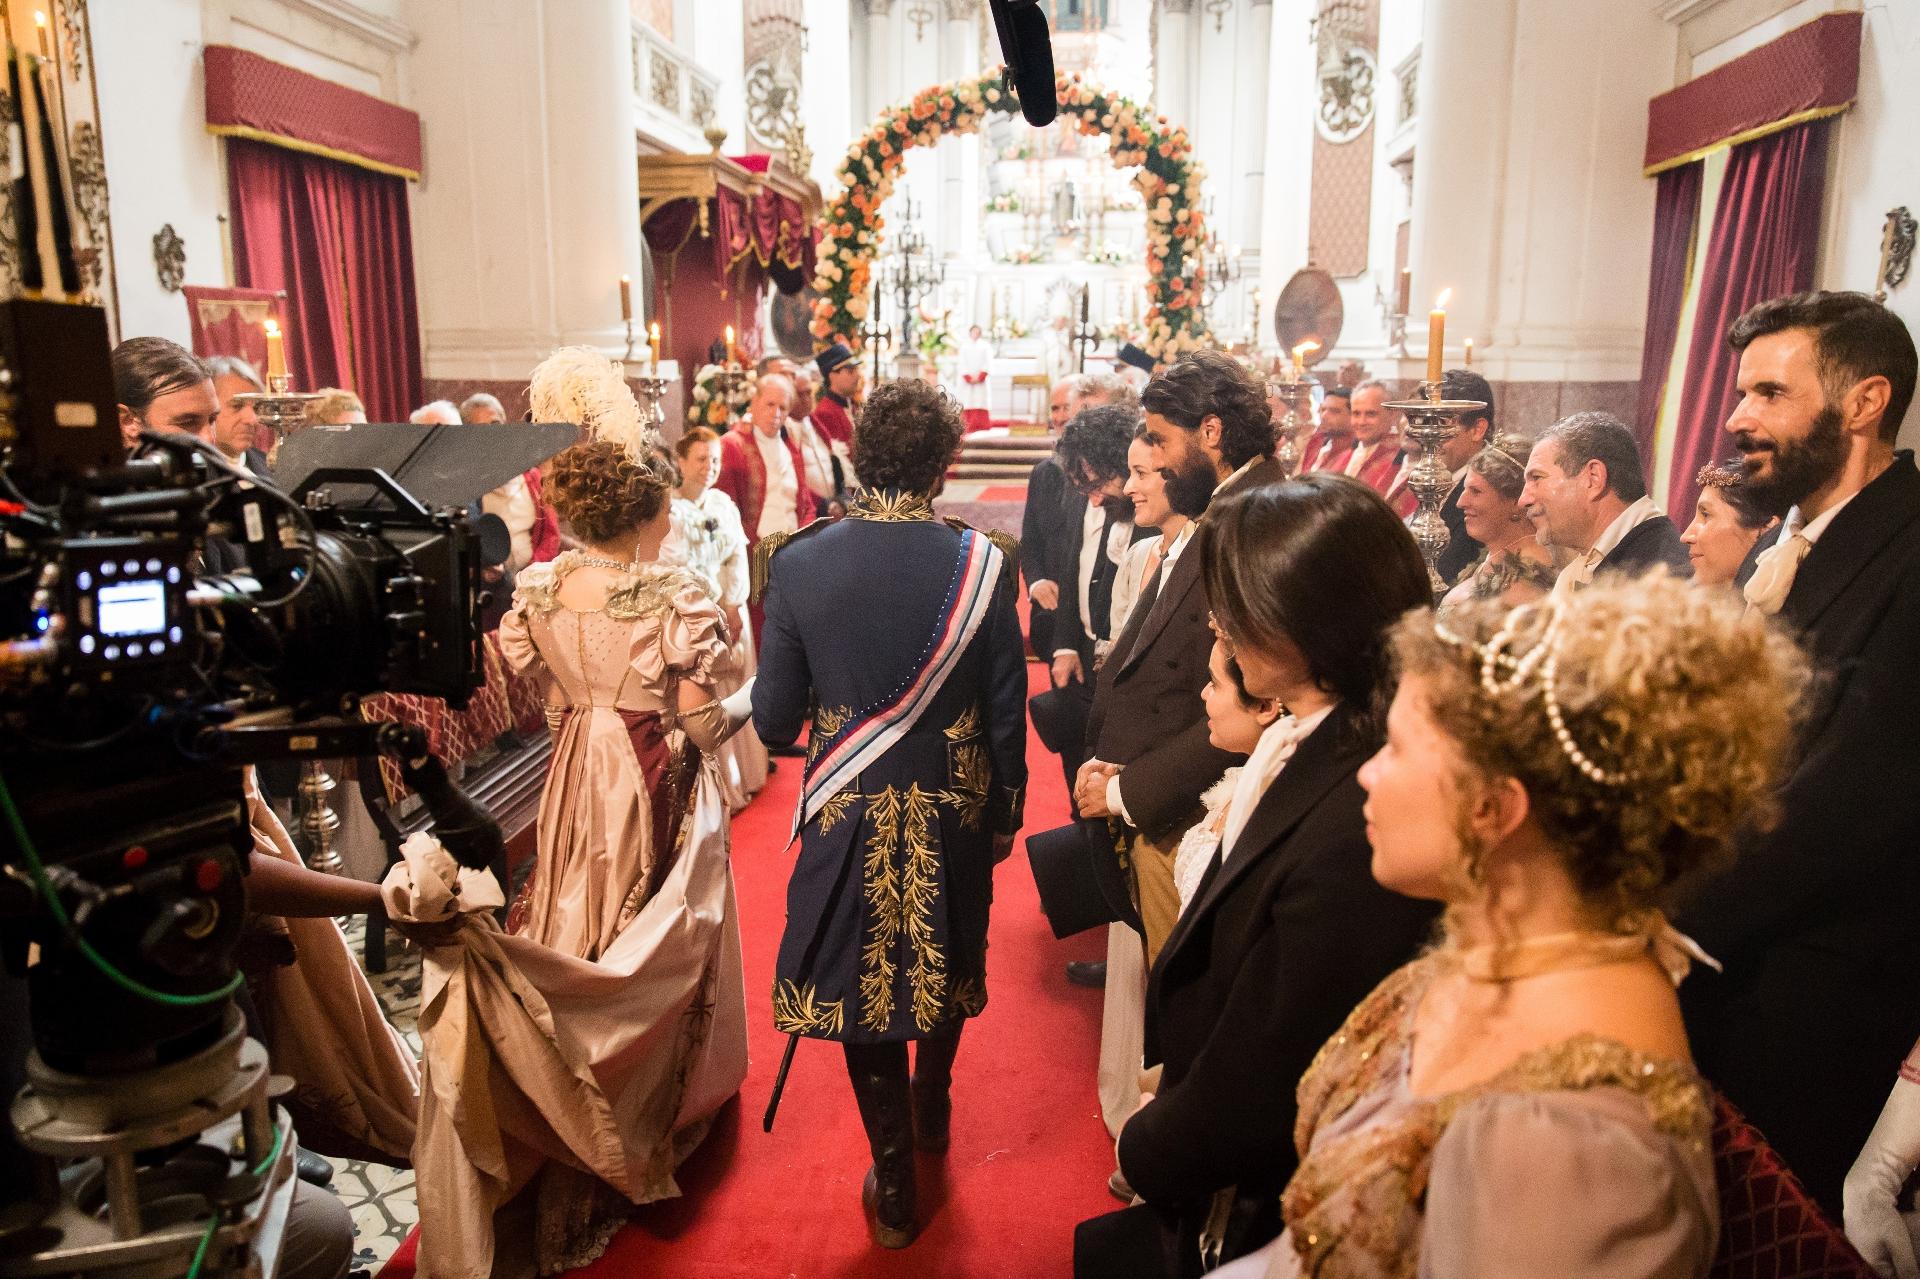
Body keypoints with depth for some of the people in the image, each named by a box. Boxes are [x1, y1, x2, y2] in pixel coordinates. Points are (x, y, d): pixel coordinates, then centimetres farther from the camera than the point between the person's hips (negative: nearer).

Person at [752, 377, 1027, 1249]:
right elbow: (1007, 714, -8)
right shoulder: (982, 564, -14)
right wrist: (1006, 813, 8)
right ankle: (931, 1107, 51)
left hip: (849, 817, -1)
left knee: (865, 976, 15)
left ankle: (895, 1189, 27)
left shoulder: (800, 563, -14)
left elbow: (774, 719, -9)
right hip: (954, 816, 1)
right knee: (947, 965, 25)